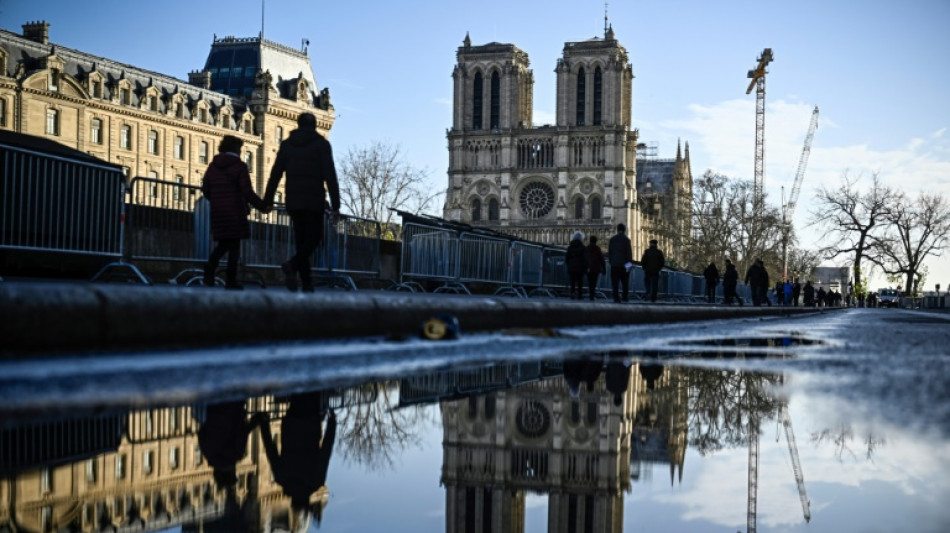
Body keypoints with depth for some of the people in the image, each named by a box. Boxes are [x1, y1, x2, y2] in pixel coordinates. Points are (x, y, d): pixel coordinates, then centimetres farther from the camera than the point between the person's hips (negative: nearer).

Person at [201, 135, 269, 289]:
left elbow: (205, 189, 11)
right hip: (235, 212, -5)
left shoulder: (213, 166, 9)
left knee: (222, 244, 15)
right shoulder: (239, 166, -6)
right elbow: (247, 192, -11)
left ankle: (209, 269, -8)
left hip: (217, 212, 5)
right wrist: (263, 206, -2)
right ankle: (231, 280, -2)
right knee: (234, 245, 1)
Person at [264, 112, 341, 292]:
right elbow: (330, 176, -7)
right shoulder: (321, 144, 0)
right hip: (314, 200, -4)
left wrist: (268, 200, 8)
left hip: (293, 200, 4)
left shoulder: (286, 144, 10)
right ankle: (292, 265, -22)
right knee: (314, 237, 3)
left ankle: (306, 283, 4)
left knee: (301, 239, 10)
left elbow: (275, 173, 6)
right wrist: (335, 204, -7)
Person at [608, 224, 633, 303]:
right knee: (625, 282, 10)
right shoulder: (626, 240, -5)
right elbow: (629, 252, -8)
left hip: (614, 264, 2)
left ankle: (616, 298, -3)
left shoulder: (612, 239, 7)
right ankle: (625, 297, 10)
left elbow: (609, 252, 9)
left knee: (615, 282, 2)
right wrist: (630, 262, -4)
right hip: (623, 264, -2)